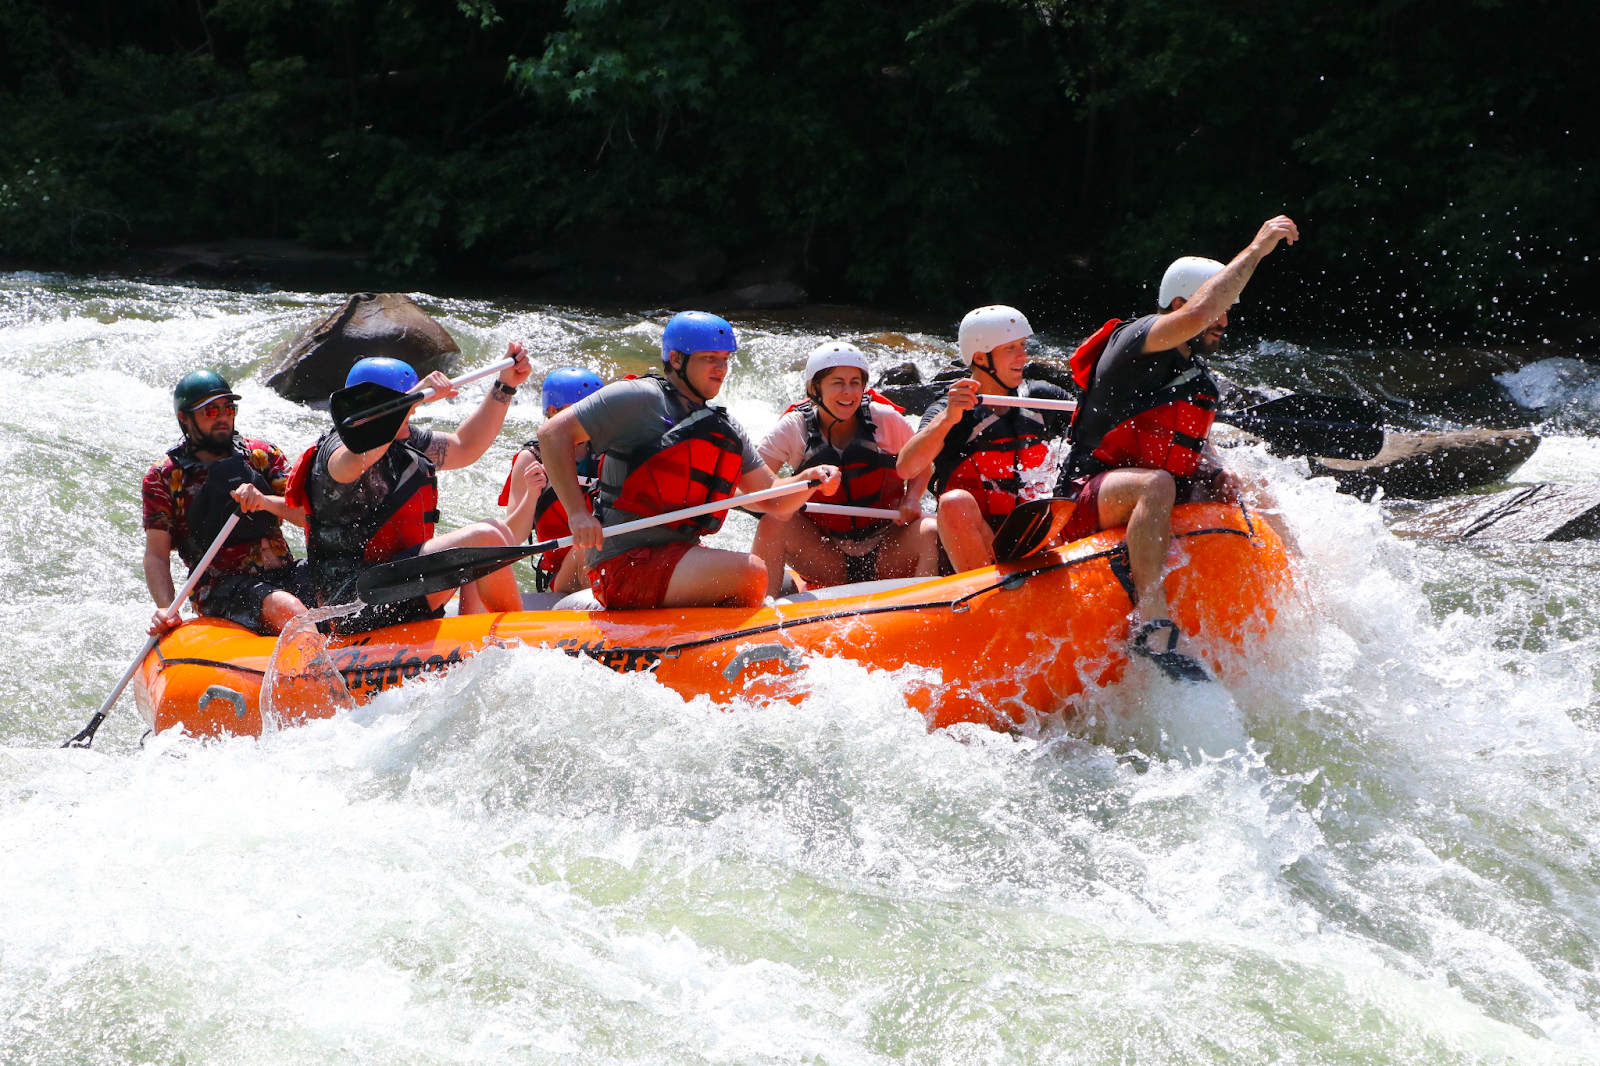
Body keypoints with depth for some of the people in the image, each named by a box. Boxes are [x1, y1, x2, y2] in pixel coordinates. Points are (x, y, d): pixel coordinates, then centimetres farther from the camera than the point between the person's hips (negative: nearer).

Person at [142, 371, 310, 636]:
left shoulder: (262, 455, 13)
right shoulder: (164, 477, 6)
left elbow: (307, 514, 1)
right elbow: (156, 557, 0)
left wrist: (266, 502, -20)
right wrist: (165, 610, -18)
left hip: (282, 574, 3)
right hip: (220, 589, -3)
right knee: (287, 608, -34)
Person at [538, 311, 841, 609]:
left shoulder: (725, 429, 19)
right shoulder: (639, 399, -5)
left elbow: (771, 498, 18)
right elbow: (554, 433, -11)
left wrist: (809, 478, -4)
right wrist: (578, 514, -20)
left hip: (677, 557, 9)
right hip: (626, 565, -9)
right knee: (751, 573, -24)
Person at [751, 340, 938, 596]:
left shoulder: (886, 419, -2)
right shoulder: (794, 428, -3)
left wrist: (912, 499, -9)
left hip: (887, 552, 0)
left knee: (931, 533, -28)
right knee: (772, 525, -25)